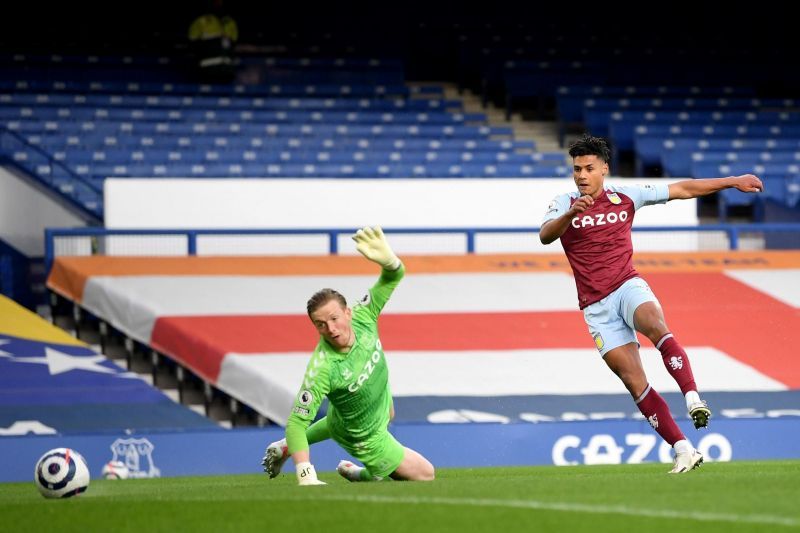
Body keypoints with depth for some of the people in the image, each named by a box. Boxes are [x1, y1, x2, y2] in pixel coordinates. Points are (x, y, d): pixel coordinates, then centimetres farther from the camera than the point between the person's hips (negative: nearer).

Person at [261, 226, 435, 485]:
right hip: (366, 438, -7)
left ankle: (286, 448, 48)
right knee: (425, 474, 4)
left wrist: (387, 258, -49)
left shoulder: (362, 318, -28)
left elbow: (394, 277, -24)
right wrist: (306, 477, -48)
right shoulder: (322, 368, -43)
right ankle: (364, 474, 29)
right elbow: (297, 422, -39)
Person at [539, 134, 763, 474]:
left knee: (656, 327, -35)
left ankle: (692, 398, -43)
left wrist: (733, 182, 10)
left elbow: (682, 190, 11)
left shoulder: (625, 197, 5)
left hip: (628, 286, 0)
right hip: (596, 304, 0)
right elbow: (545, 236, -19)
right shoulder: (563, 205, 1)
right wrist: (571, 214, -39)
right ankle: (683, 450, -7)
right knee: (633, 381, -8)